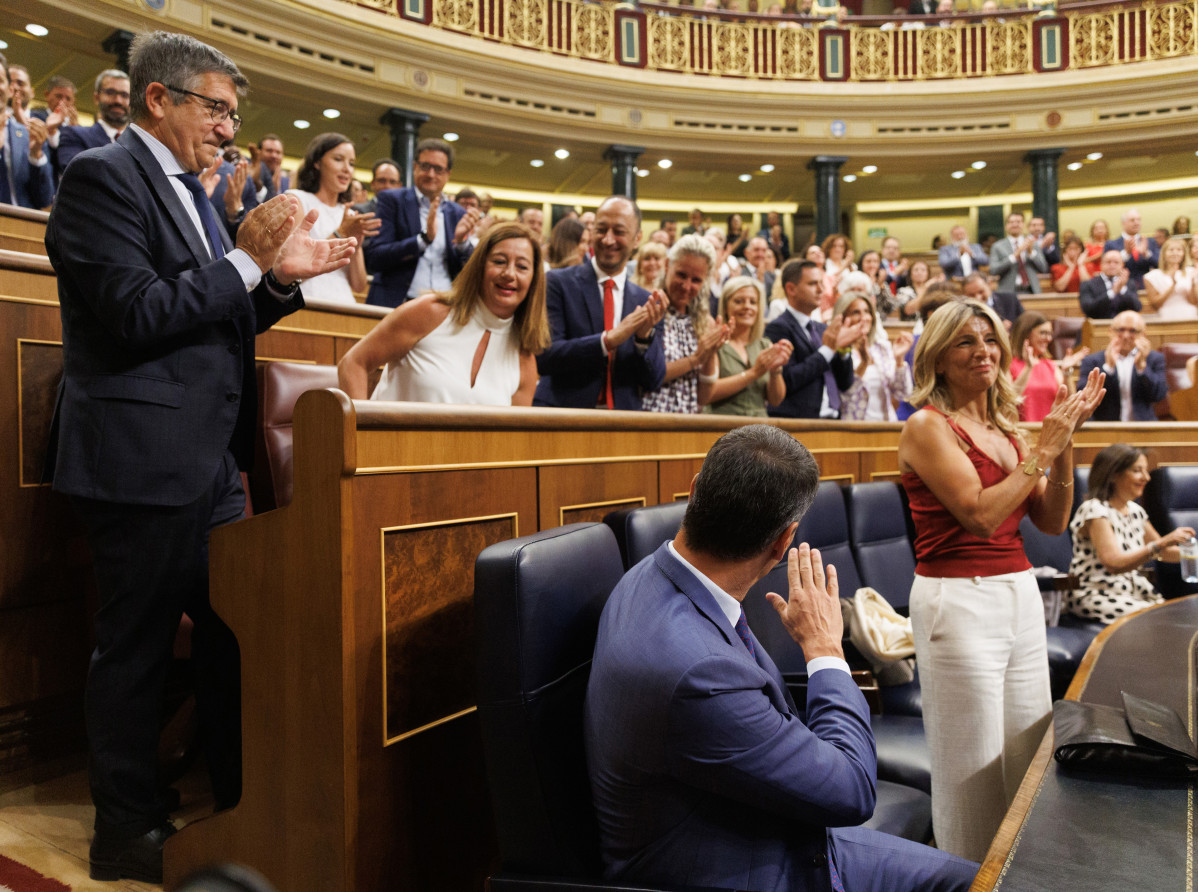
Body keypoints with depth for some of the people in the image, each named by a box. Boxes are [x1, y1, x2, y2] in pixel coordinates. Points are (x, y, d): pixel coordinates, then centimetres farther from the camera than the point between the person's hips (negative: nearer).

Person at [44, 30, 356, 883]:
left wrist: (286, 276, 5)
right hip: (144, 460, -8)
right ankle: (129, 831, 23)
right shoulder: (103, 175, -8)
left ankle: (242, 805, 28)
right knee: (138, 647, 5)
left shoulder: (188, 188, 18)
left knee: (232, 632, 13)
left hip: (211, 460, 9)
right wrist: (248, 257, -15)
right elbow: (139, 314, -18)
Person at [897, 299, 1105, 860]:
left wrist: (1065, 440, -1)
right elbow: (981, 515, -19)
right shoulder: (928, 426, -9)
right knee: (974, 769, 2)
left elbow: (1053, 521, 9)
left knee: (1029, 760, 15)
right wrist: (1044, 447, -12)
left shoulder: (1004, 429, 12)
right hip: (959, 602, -7)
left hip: (1021, 597, 7)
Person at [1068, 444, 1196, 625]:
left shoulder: (1135, 511, 13)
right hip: (1095, 595, -8)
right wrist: (1162, 543, -31)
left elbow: (1164, 552, 23)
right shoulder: (1095, 510, -14)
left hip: (1132, 592, 8)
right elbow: (1114, 563, -24)